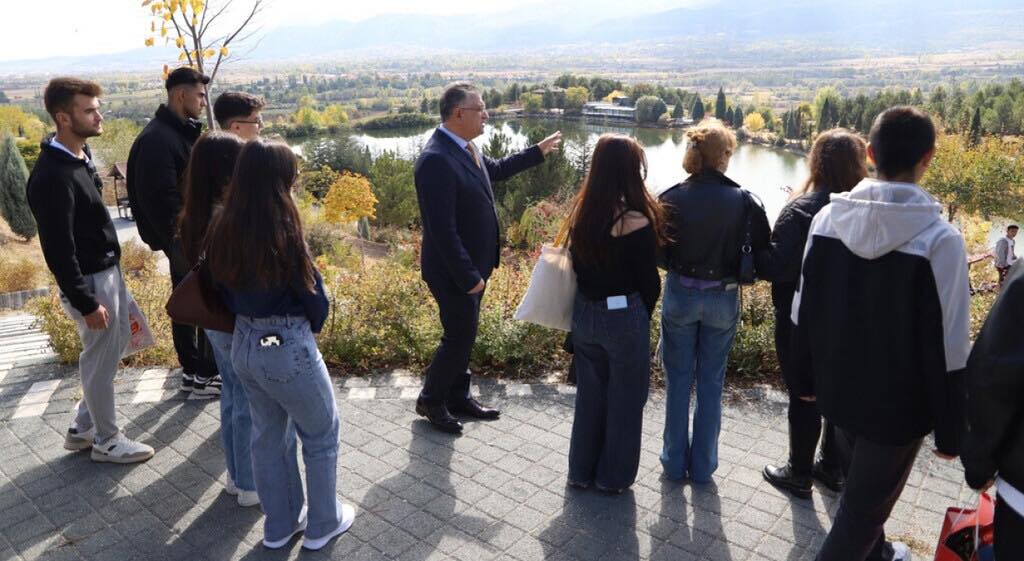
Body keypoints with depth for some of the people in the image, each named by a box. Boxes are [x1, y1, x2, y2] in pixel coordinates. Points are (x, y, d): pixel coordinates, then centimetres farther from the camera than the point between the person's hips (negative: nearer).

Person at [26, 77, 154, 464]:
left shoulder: (81, 154, 5)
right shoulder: (52, 177, -24)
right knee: (101, 360, 5)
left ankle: (82, 428, 35)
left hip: (108, 270, 10)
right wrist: (86, 303, -19)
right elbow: (58, 250, -22)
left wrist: (113, 271, 18)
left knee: (118, 342, 20)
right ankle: (106, 440, 24)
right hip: (89, 281, -10)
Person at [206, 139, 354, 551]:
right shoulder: (281, 230, -22)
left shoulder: (223, 227, -2)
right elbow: (311, 290, -11)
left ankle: (279, 525, 37)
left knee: (268, 435, 22)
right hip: (287, 347, -7)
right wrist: (313, 325, 9)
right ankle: (322, 525, 28)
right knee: (321, 434, 15)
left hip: (243, 344, 7)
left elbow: (224, 287, 7)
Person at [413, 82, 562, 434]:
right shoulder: (436, 160, -26)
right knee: (459, 338, 4)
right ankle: (430, 401, 26)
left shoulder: (465, 148, 4)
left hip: (473, 264, 9)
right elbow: (443, 229, -27)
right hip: (454, 271, -9)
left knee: (464, 334, 20)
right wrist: (468, 276, -24)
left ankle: (457, 396, 37)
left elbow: (495, 170, 25)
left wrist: (538, 152, 28)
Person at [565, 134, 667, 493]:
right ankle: (614, 477, 27)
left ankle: (582, 471, 33)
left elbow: (577, 265, 5)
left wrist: (591, 302, 13)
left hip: (584, 314, 6)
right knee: (624, 399, 13)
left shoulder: (581, 212, -1)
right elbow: (649, 282, -11)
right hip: (624, 317, -6)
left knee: (589, 394, 20)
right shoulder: (636, 221, -18)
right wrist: (642, 318, 7)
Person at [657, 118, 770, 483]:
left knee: (678, 380, 14)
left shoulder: (672, 198, -11)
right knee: (711, 383, 14)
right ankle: (702, 466, 25)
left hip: (680, 296, 0)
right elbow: (762, 253, -5)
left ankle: (675, 462, 25)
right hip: (723, 300, 0)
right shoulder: (743, 201, -12)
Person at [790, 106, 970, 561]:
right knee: (864, 505, 10)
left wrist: (805, 378, 14)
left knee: (860, 480, 28)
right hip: (896, 404, -5)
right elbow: (946, 349, -17)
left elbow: (804, 312, 1)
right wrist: (950, 432, -6)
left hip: (838, 389, 6)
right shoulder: (939, 239, -20)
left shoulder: (828, 217, -6)